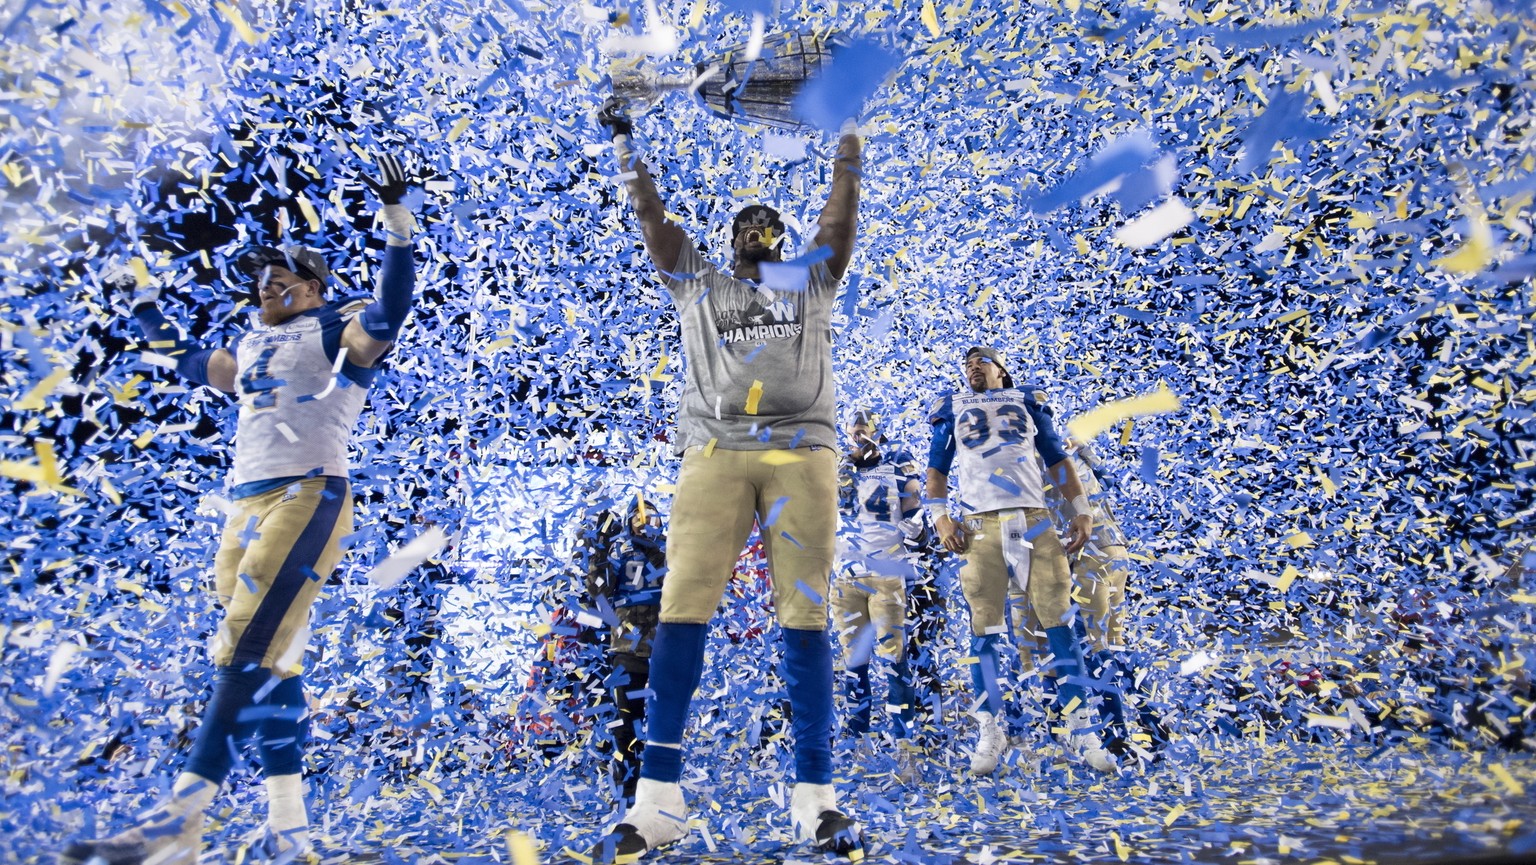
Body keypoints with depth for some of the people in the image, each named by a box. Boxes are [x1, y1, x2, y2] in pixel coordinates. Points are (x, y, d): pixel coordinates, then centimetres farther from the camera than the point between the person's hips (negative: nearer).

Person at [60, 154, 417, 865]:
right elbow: (197, 367, 44)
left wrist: (396, 218, -24)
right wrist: (152, 323, 51)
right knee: (269, 662, 4)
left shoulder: (336, 327, 1)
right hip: (243, 509, 9)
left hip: (308, 498, -8)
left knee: (250, 651, -16)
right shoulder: (254, 342, 24)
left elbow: (391, 308, -19)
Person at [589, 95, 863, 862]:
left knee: (805, 614, -4)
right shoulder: (696, 284, 23)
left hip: (803, 452, 0)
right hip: (716, 451, 0)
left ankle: (815, 794, 3)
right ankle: (658, 797, -4)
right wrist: (623, 144, 25)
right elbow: (649, 216, 23)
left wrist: (848, 130, 27)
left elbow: (842, 208, 23)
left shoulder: (810, 281, 24)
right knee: (683, 607, -10)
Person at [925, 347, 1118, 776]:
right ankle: (990, 733, 5)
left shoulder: (1026, 402, 21)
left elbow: (1057, 459, 18)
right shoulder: (953, 408, 19)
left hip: (1034, 521, 1)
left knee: (1059, 623, -4)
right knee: (984, 628, -3)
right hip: (981, 526, 0)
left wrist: (1081, 511, 7)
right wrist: (940, 518, -1)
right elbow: (937, 468, 14)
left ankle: (1081, 729, 4)